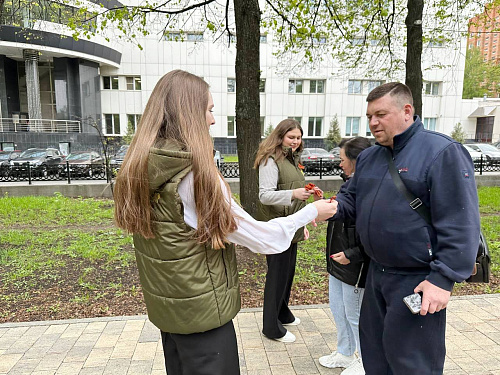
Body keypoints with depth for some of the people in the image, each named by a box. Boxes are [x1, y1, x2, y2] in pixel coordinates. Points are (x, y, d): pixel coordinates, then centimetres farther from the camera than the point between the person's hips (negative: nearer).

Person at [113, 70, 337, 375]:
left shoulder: (139, 169, -3)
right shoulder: (195, 174, -26)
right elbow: (259, 238, -19)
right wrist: (311, 212, -6)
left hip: (165, 307, 8)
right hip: (202, 312, -7)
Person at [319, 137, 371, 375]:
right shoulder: (350, 185, 6)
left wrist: (352, 255, -25)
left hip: (355, 266, -9)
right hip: (337, 261, 9)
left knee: (355, 316, 11)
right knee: (337, 310, 23)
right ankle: (344, 354, 44)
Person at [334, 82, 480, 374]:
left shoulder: (442, 152, -15)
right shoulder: (368, 157, 8)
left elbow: (460, 224, -19)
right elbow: (352, 197, 16)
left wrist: (444, 279, -22)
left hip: (418, 279, -7)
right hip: (377, 272, 8)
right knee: (374, 349, 23)